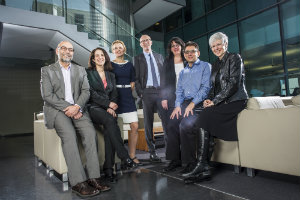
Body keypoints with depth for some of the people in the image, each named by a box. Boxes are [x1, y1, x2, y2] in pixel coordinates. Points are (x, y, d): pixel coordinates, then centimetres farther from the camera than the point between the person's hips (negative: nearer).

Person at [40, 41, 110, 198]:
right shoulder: (47, 70, 9)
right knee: (69, 134, -31)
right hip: (56, 109, -2)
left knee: (90, 132, -26)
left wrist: (77, 106, -14)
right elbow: (47, 95, -3)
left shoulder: (80, 70, 18)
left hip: (77, 109, 3)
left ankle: (93, 178, -26)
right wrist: (68, 108, -14)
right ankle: (78, 182, -30)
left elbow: (86, 91, 6)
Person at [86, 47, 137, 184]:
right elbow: (92, 93, -5)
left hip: (108, 109, 3)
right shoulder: (88, 73, 6)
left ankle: (108, 168, -26)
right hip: (94, 108, -3)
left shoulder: (111, 75, 20)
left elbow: (114, 94, 13)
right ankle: (124, 157, -34)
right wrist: (108, 104, -12)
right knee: (110, 121, -35)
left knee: (108, 129, -29)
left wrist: (111, 107, -6)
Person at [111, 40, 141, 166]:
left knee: (135, 126, -5)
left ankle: (132, 156, 6)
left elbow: (132, 83, 15)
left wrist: (128, 95, 5)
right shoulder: (110, 65, 6)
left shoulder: (129, 65, 15)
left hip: (128, 97, 3)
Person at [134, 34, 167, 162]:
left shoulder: (159, 56, 18)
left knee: (166, 120, -2)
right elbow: (136, 78, 3)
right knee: (148, 123, 2)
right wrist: (140, 93, -8)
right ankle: (152, 152, 10)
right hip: (147, 92, -2)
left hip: (161, 91, 2)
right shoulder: (138, 58, 10)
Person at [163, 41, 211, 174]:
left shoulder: (205, 66, 5)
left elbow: (206, 87, -8)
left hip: (199, 103, -6)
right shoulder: (183, 72, 25)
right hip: (185, 103, 6)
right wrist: (178, 105, 1)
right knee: (172, 125, -16)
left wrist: (192, 103, -17)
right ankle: (175, 160, -3)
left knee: (185, 125, -28)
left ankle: (190, 162, -14)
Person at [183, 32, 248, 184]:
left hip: (235, 101, -6)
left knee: (206, 115, -29)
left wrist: (215, 101, -17)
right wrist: (209, 99, -3)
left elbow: (233, 83, -12)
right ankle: (204, 167, -25)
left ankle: (202, 167, -28)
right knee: (205, 118, -24)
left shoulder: (235, 58, 1)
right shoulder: (215, 65, 23)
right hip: (220, 103, 6)